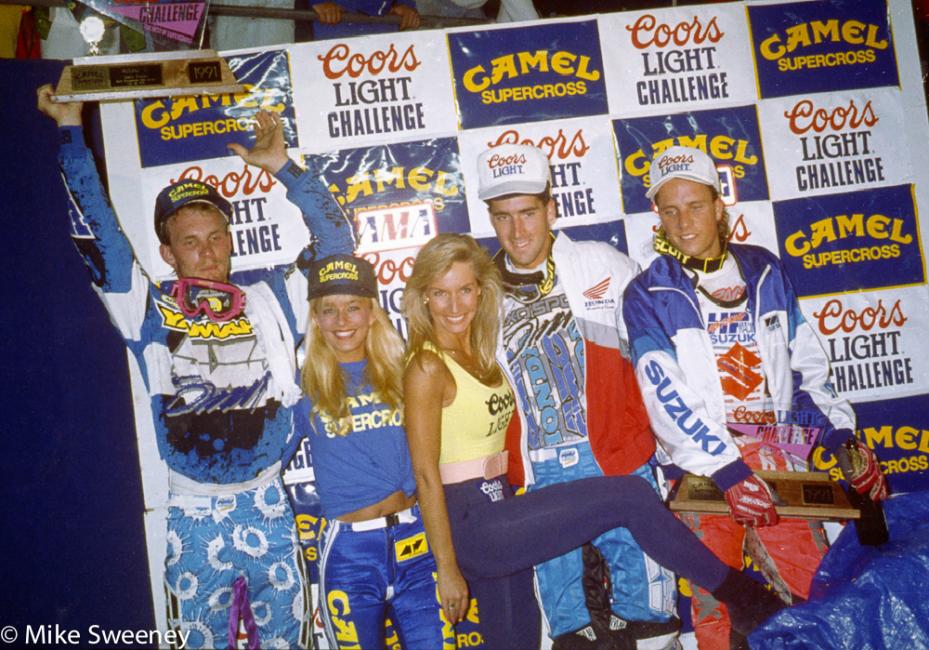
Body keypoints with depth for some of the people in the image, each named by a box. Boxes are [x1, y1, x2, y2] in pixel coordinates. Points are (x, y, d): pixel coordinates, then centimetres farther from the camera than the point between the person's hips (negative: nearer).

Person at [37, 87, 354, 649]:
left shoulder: (270, 301, 3)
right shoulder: (150, 311, 0)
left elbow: (335, 237, 2)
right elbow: (97, 229, 0)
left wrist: (282, 167, -5)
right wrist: (71, 131, 3)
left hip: (269, 508, 1)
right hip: (193, 517, 0)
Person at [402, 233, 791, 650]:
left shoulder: (478, 352, 11)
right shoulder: (427, 367, -13)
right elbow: (425, 473, -15)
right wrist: (447, 569, -14)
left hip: (496, 510, 8)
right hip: (471, 523, -8)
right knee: (630, 496, -12)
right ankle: (741, 596, 4)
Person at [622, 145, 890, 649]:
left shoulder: (766, 272, 9)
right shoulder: (648, 295, -2)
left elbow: (808, 365, 13)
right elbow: (665, 399, -12)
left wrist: (844, 438, 4)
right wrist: (727, 470, -20)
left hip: (780, 456, 3)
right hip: (703, 466, -2)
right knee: (715, 606, 3)